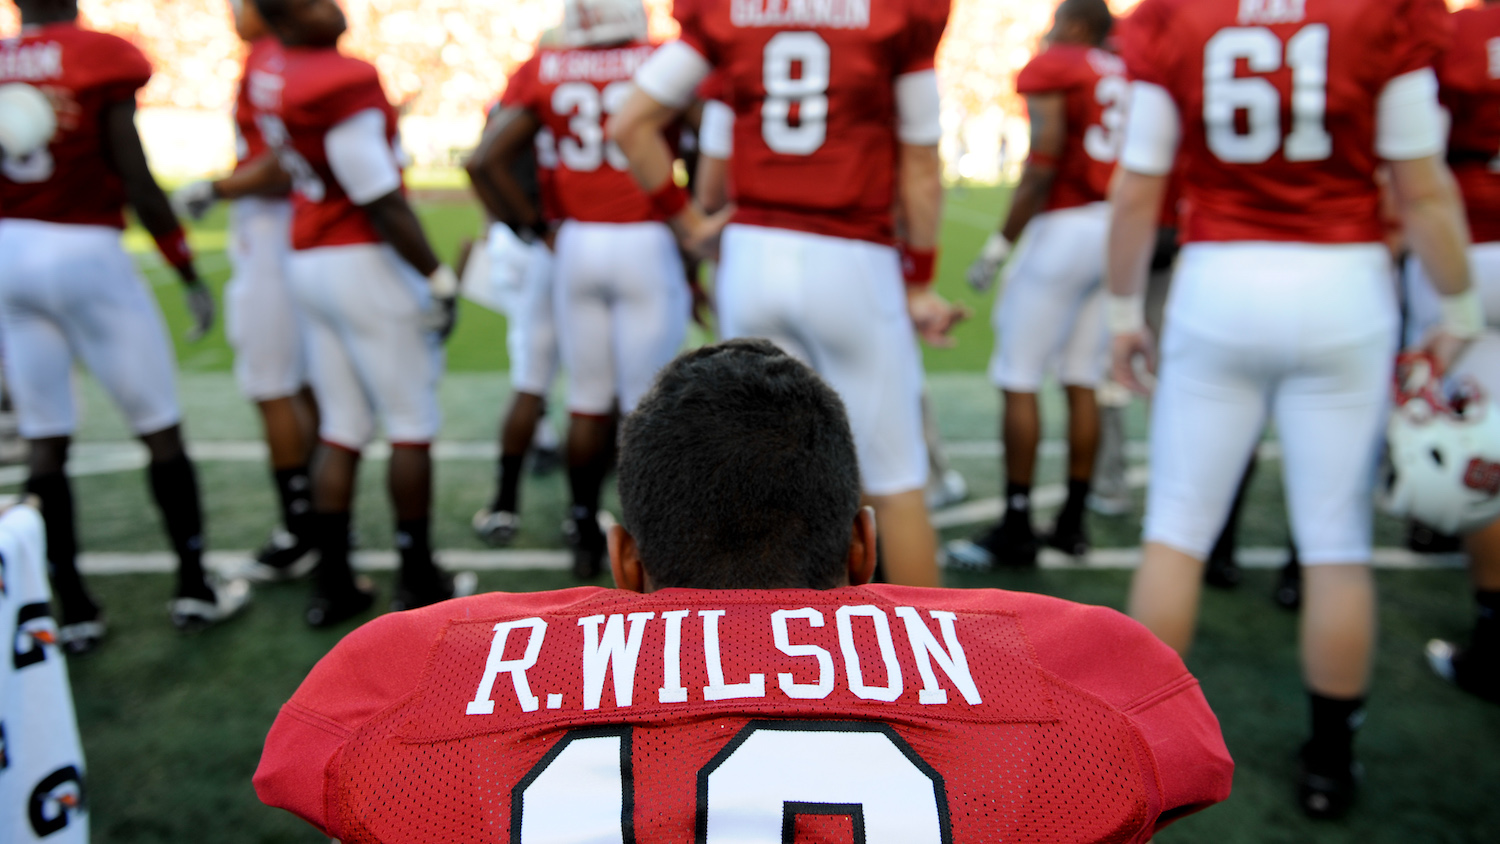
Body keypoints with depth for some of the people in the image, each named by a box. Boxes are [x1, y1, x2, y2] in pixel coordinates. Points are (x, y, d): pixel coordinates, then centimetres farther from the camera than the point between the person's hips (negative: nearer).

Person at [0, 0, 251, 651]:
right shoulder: (100, 59, -9)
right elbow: (139, 188, -10)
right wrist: (190, 276, -1)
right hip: (85, 255, -5)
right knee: (160, 429, 8)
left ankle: (73, 610, 16)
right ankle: (194, 587, 17)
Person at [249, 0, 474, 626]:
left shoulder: (272, 74, 7)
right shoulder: (341, 83, -19)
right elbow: (381, 200, -18)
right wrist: (438, 279, -11)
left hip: (307, 262, 8)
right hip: (366, 264, -8)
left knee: (340, 431, 13)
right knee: (412, 427, 5)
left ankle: (332, 585, 19)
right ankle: (418, 581, 17)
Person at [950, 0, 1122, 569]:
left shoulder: (1050, 68, -3)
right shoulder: (1127, 73, 16)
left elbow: (1043, 167, -13)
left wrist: (1000, 243, -9)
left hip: (1065, 227, -7)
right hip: (1117, 231, 7)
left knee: (1019, 380, -2)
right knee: (1082, 382, 11)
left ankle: (1016, 530, 1)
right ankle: (1072, 522, 17)